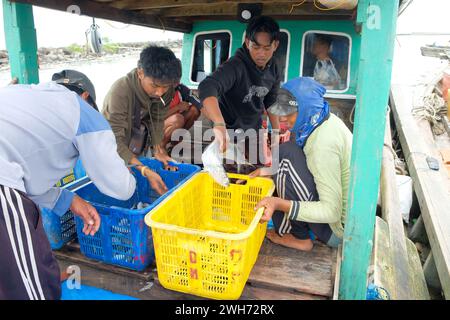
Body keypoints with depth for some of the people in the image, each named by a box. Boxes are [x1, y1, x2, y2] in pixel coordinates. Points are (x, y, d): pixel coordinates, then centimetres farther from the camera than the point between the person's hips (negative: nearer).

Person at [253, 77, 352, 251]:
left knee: (287, 153, -24)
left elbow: (332, 212, -30)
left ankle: (298, 237, -6)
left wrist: (279, 203, -37)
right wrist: (268, 171, -2)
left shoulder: (323, 144, -30)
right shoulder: (326, 120, -2)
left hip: (339, 229, -9)